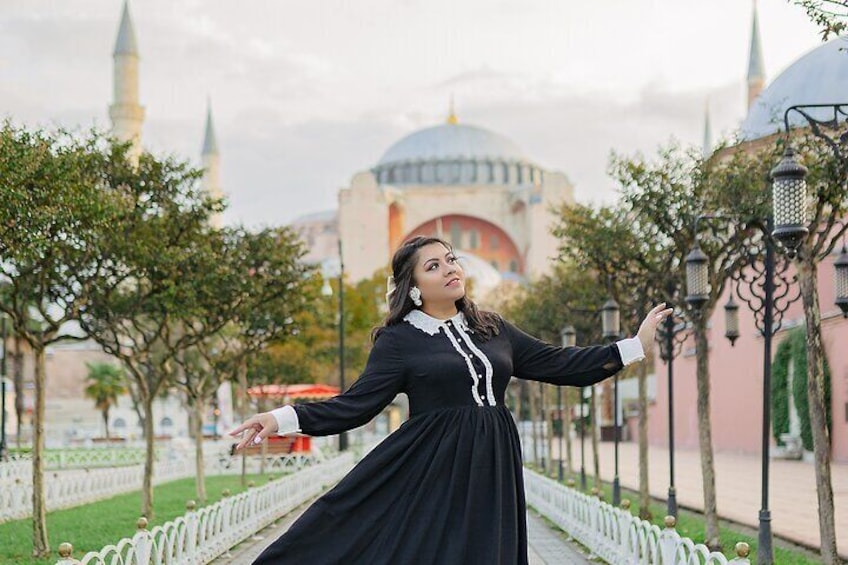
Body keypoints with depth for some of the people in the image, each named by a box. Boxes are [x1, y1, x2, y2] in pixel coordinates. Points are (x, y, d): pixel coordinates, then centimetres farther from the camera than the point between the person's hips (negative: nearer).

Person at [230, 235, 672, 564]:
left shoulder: (493, 330, 12)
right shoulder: (399, 340, -1)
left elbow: (557, 364, 14)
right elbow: (356, 403, -8)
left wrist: (635, 345, 12)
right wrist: (284, 418, -21)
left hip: (492, 475, 5)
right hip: (432, 473, -4)